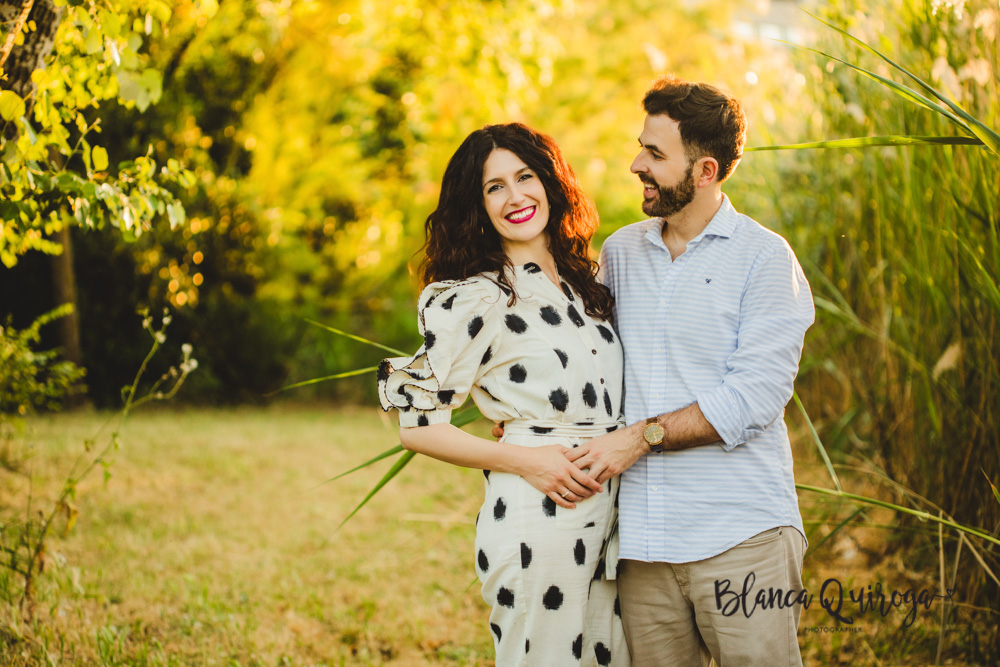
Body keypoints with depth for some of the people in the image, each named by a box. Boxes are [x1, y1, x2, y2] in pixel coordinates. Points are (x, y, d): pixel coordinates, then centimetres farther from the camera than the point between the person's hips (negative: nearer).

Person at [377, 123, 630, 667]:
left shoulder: (584, 281, 14)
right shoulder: (473, 300, -8)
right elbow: (418, 425, -7)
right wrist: (521, 460, -14)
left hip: (609, 517, 7)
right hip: (536, 518, -7)